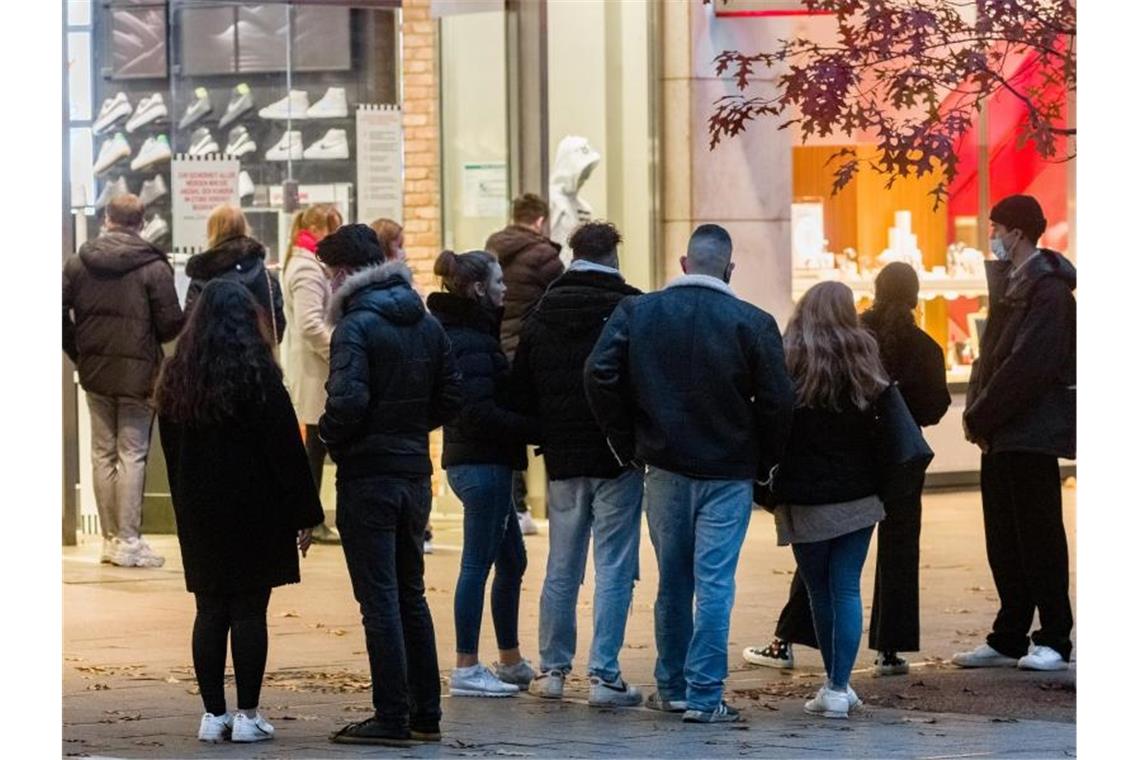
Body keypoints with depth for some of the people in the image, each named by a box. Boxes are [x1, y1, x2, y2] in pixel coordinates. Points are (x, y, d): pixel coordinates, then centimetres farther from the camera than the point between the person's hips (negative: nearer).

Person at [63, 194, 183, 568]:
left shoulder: (77, 263, 1)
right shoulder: (154, 267, -11)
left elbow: (60, 314, 0)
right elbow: (171, 323, -12)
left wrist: (79, 353, 12)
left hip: (94, 370, 4)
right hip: (138, 372, -4)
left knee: (103, 453, 12)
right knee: (132, 454, 0)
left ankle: (110, 538, 14)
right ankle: (128, 541, -2)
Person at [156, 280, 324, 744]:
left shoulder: (176, 377, 6)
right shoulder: (257, 375, -9)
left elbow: (171, 450, 11)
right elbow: (285, 448, -9)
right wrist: (303, 514, -4)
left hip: (198, 513, 4)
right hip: (252, 510, -4)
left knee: (210, 611, 8)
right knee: (249, 611, -1)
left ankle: (213, 714, 7)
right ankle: (247, 716, -2)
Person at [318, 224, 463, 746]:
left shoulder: (356, 326, -14)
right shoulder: (427, 324, 9)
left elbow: (348, 402, -24)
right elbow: (450, 399, 9)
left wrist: (330, 435, -5)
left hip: (367, 476, -7)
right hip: (415, 473, 7)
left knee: (379, 600, -4)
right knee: (410, 595, 16)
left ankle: (392, 717, -3)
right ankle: (425, 713, 18)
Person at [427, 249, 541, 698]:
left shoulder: (465, 335, 15)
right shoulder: (472, 344, -17)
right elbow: (481, 413, -24)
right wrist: (536, 429, -20)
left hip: (476, 462, 10)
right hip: (482, 463, -10)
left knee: (512, 561, 17)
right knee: (478, 564, -5)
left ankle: (510, 661, 26)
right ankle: (466, 670, -1)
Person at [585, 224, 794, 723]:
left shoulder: (637, 312, -1)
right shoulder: (752, 323, -8)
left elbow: (600, 375, -7)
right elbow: (776, 401, -9)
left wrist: (627, 444, 3)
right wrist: (763, 462, 5)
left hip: (664, 467, 3)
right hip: (728, 473, -3)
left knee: (672, 581, 15)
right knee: (714, 584, -1)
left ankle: (671, 688, 22)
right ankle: (704, 696, -4)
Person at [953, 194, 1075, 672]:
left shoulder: (1048, 290, -13)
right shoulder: (1010, 285, 16)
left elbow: (1028, 365, -20)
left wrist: (980, 417, -15)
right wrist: (977, 413, 2)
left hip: (1031, 432, -9)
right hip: (1000, 435, 9)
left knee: (1038, 537, -5)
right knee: (1004, 542, 10)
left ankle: (1054, 641, 0)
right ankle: (1008, 641, 15)